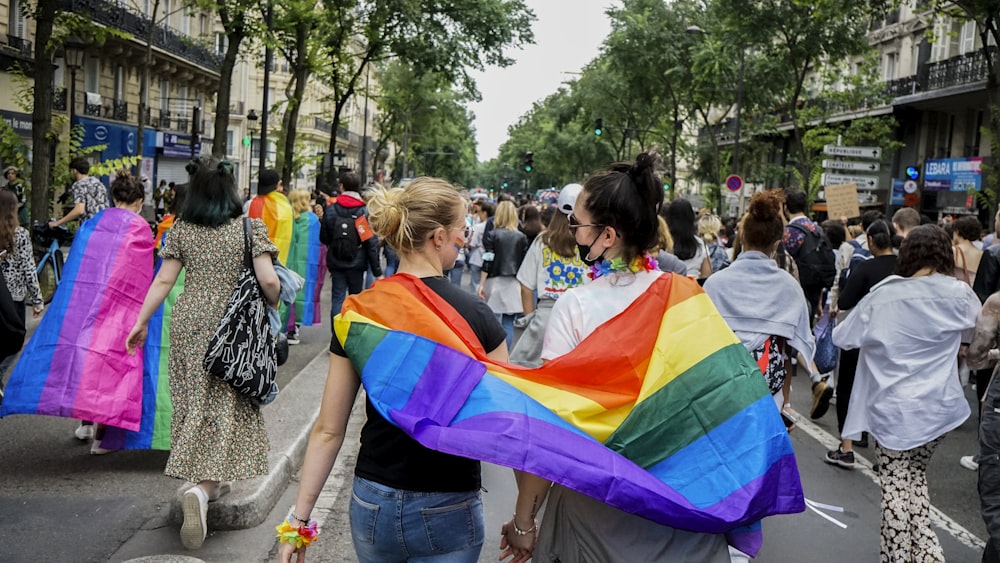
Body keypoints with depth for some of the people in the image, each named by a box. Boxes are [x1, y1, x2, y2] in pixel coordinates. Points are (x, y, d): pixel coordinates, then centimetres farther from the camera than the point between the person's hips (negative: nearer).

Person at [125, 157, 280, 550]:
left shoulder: (181, 229, 2)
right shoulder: (250, 228, -7)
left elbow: (163, 280, 0)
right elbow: (268, 281, -13)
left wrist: (141, 322, 8)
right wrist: (274, 304, 8)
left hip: (188, 323, 3)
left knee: (195, 402, 17)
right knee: (225, 405, 1)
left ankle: (210, 481, 30)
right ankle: (202, 489, -18)